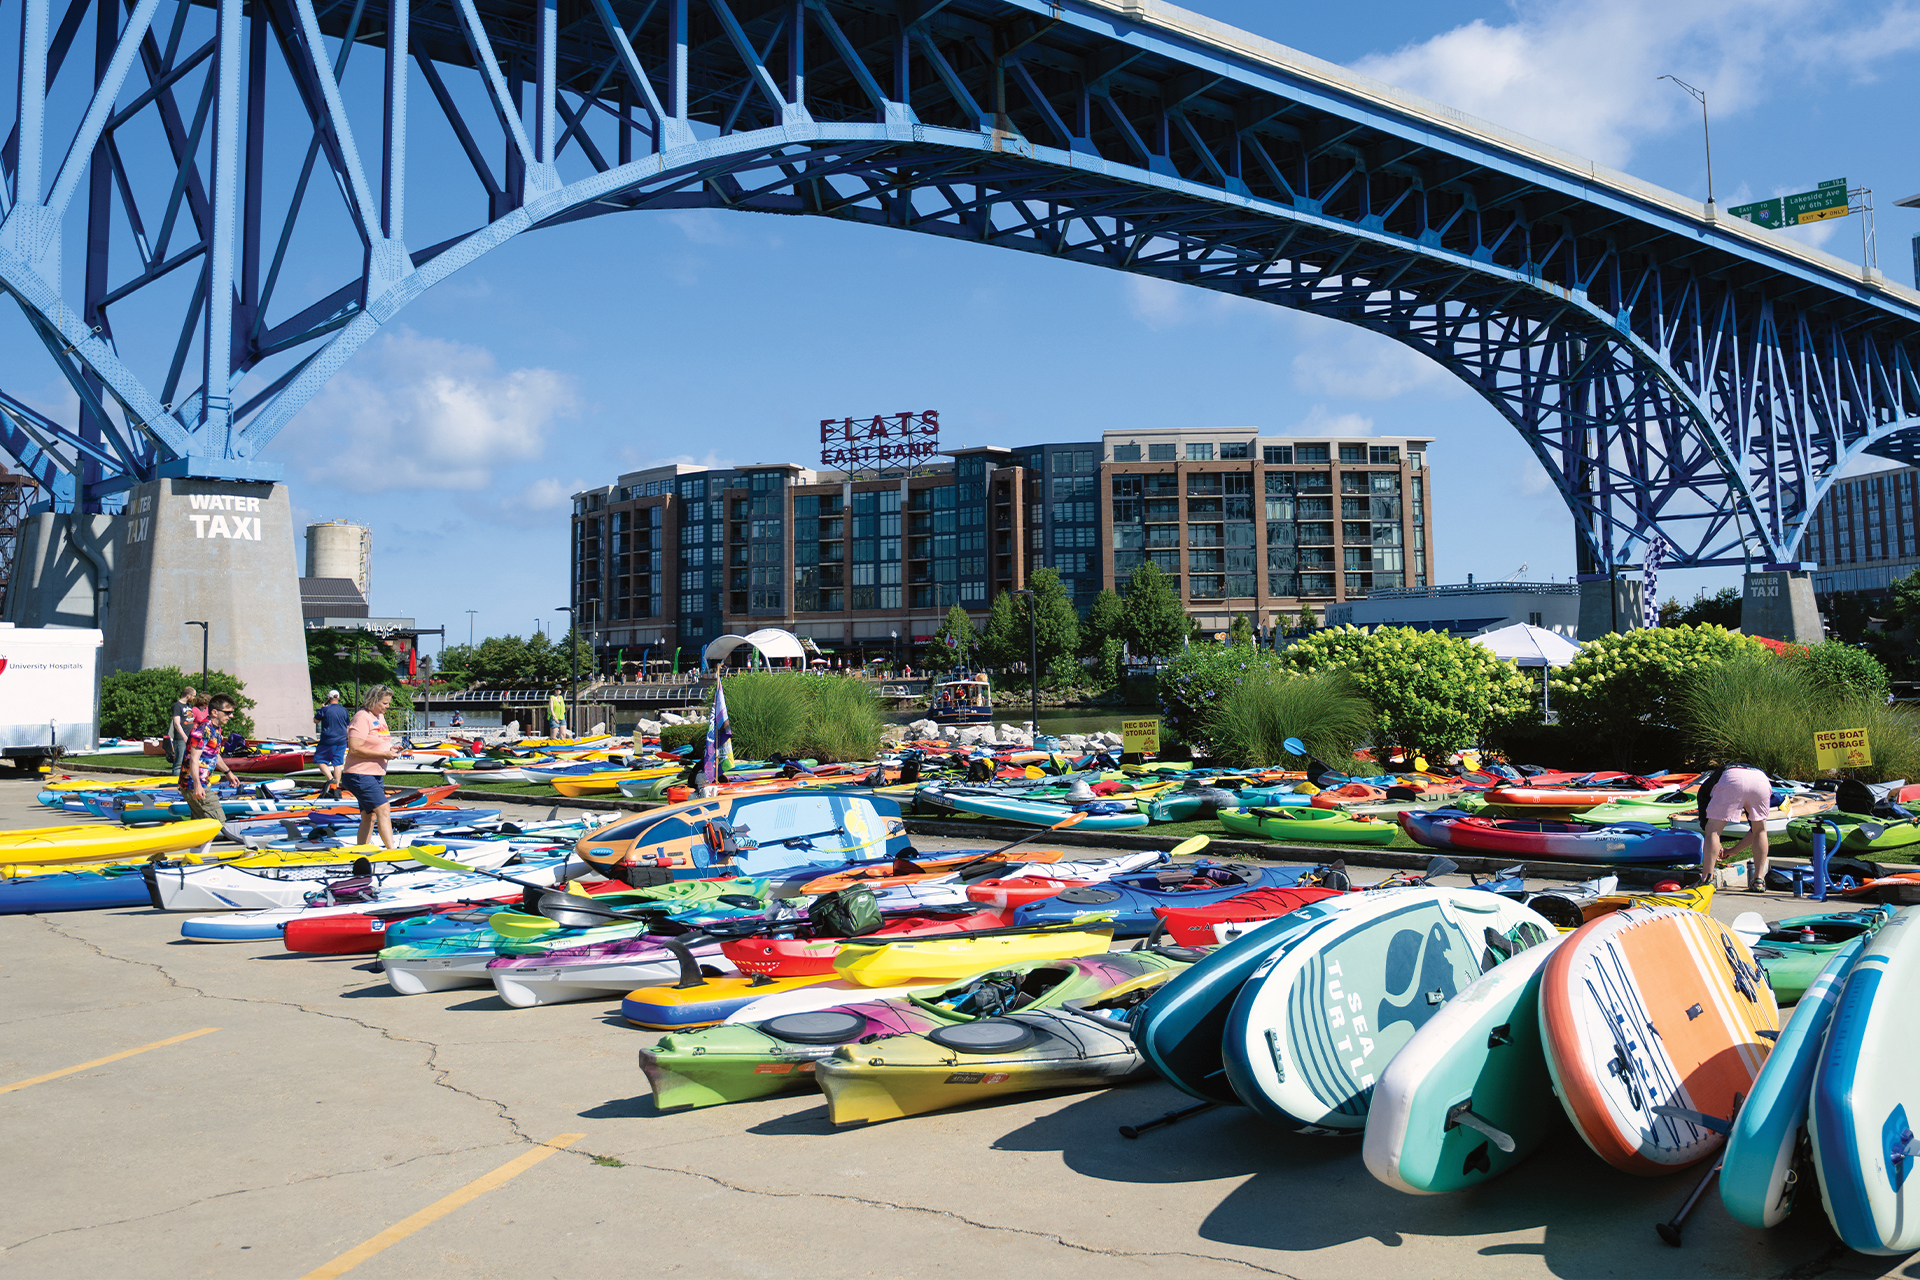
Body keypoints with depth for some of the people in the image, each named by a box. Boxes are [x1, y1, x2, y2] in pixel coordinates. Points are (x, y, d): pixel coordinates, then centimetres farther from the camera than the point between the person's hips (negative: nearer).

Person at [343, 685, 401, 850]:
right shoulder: (362, 717, -15)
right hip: (361, 775, -10)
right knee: (383, 810, -16)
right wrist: (383, 754, -20)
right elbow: (355, 749, -22)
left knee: (370, 817, 12)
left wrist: (390, 748, 5)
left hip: (376, 774, 10)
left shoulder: (380, 716, 14)